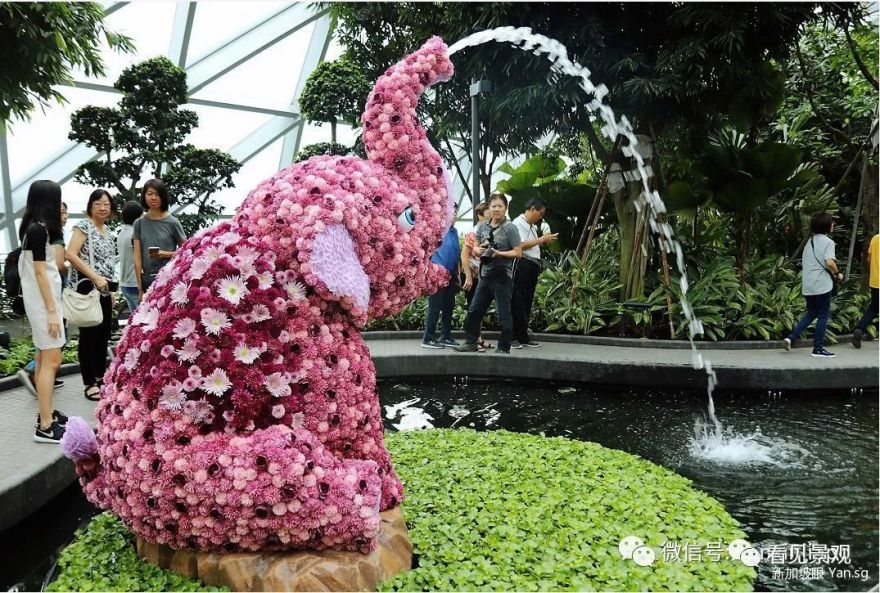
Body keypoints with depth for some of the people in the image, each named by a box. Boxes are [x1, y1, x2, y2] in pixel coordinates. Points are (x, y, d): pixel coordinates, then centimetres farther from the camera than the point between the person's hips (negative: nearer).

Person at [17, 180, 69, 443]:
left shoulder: (35, 227, 12)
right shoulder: (39, 229, -16)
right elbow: (40, 273, -18)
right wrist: (51, 311, -19)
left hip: (43, 299, 10)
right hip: (43, 301, -10)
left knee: (44, 359, 14)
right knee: (52, 361, -9)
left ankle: (46, 414, 22)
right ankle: (45, 427, -8)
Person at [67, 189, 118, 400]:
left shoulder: (107, 230, 16)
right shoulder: (83, 226, -7)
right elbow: (71, 255, -18)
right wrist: (95, 277, -21)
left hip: (104, 290, 8)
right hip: (87, 288, -8)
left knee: (104, 335, 12)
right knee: (89, 335, -3)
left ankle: (101, 377, 23)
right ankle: (89, 383, 4)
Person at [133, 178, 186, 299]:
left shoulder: (172, 222, -2)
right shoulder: (139, 223, 6)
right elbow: (137, 257, 5)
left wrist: (167, 254, -15)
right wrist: (140, 287, 2)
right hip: (147, 280, 3)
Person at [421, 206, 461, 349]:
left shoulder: (454, 231, 14)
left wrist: (457, 274, 17)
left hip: (450, 274, 7)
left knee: (449, 307, 11)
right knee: (435, 307, -5)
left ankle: (446, 337, 20)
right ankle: (428, 339, 1)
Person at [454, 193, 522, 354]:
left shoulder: (510, 228, -6)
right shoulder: (482, 226, 9)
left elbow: (518, 253, -9)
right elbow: (476, 247, 17)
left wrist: (499, 253, -20)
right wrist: (479, 250, -6)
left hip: (502, 276, -6)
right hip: (485, 274, 6)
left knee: (504, 314, 0)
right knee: (474, 310, 10)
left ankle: (504, 347, 10)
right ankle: (471, 342, 22)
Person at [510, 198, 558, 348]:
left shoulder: (533, 226, 23)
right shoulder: (518, 223, -7)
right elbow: (520, 245, -18)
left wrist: (544, 240, 9)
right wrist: (541, 239, -12)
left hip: (533, 266, 9)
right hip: (522, 264, -9)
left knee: (527, 303, 12)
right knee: (517, 303, -6)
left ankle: (523, 337, 18)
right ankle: (513, 338, -3)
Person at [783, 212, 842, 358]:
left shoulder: (810, 241, 15)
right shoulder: (828, 242, -8)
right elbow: (829, 262, -22)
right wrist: (837, 273, -4)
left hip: (807, 285, 7)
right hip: (822, 285, -7)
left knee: (811, 313, 18)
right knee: (823, 316, 2)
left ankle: (791, 337, 4)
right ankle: (818, 349, 6)